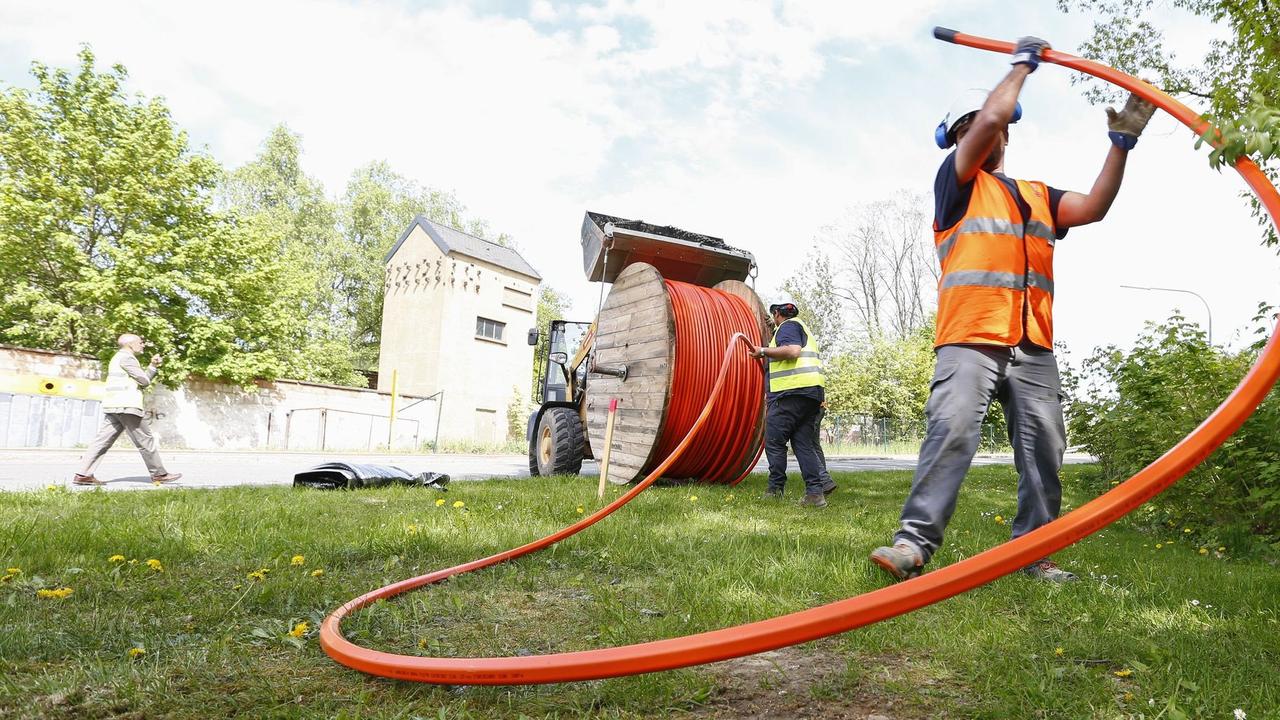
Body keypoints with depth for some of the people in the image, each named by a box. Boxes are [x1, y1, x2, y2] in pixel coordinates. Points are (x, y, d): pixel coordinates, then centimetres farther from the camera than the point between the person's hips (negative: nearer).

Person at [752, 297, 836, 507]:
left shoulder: (788, 325, -1)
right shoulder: (803, 329, 30)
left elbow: (792, 350, -21)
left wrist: (764, 351, -10)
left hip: (793, 392, -10)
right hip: (814, 393, 10)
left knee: (774, 440, -4)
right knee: (803, 443, 5)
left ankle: (775, 490, -2)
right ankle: (815, 493, -2)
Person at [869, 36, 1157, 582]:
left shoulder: (1038, 196, 28)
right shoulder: (956, 181, 12)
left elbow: (1094, 207, 13)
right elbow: (993, 115, -1)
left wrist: (1121, 141, 10)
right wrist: (1023, 62, 14)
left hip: (1033, 347, 6)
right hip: (970, 339, -5)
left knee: (1043, 450, 1)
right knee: (951, 432, -21)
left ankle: (1034, 552, 10)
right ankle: (914, 542, -21)